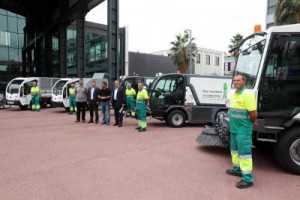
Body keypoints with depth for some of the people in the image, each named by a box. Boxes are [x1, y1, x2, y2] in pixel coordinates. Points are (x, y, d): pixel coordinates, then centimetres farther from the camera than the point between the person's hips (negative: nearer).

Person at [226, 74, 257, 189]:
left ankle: (248, 179, 2)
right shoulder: (234, 95, 13)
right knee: (235, 150, 20)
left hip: (243, 130, -10)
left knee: (244, 152, -6)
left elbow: (253, 113, -20)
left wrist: (252, 122, -3)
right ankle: (237, 170, 36)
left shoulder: (247, 94, -16)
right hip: (234, 128, 10)